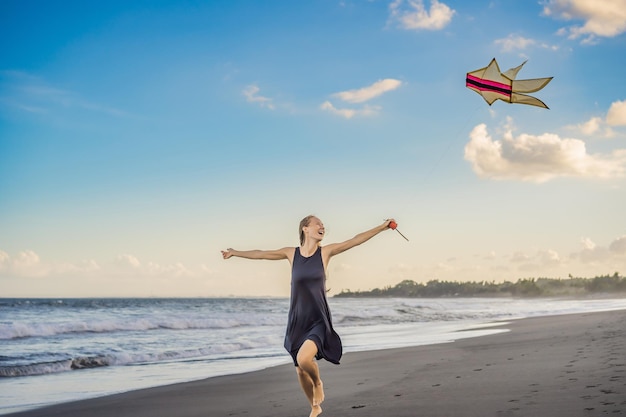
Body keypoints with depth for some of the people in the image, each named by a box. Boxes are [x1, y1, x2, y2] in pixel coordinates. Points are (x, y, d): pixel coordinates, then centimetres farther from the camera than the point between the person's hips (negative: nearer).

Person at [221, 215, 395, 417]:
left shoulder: (325, 252, -2)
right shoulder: (292, 253, 1)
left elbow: (356, 240, -5)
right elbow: (261, 254, 13)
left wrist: (383, 227, -9)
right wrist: (235, 253, 21)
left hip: (318, 321, -3)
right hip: (297, 321, 3)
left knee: (304, 359, -27)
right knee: (300, 371, 10)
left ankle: (318, 383, 7)